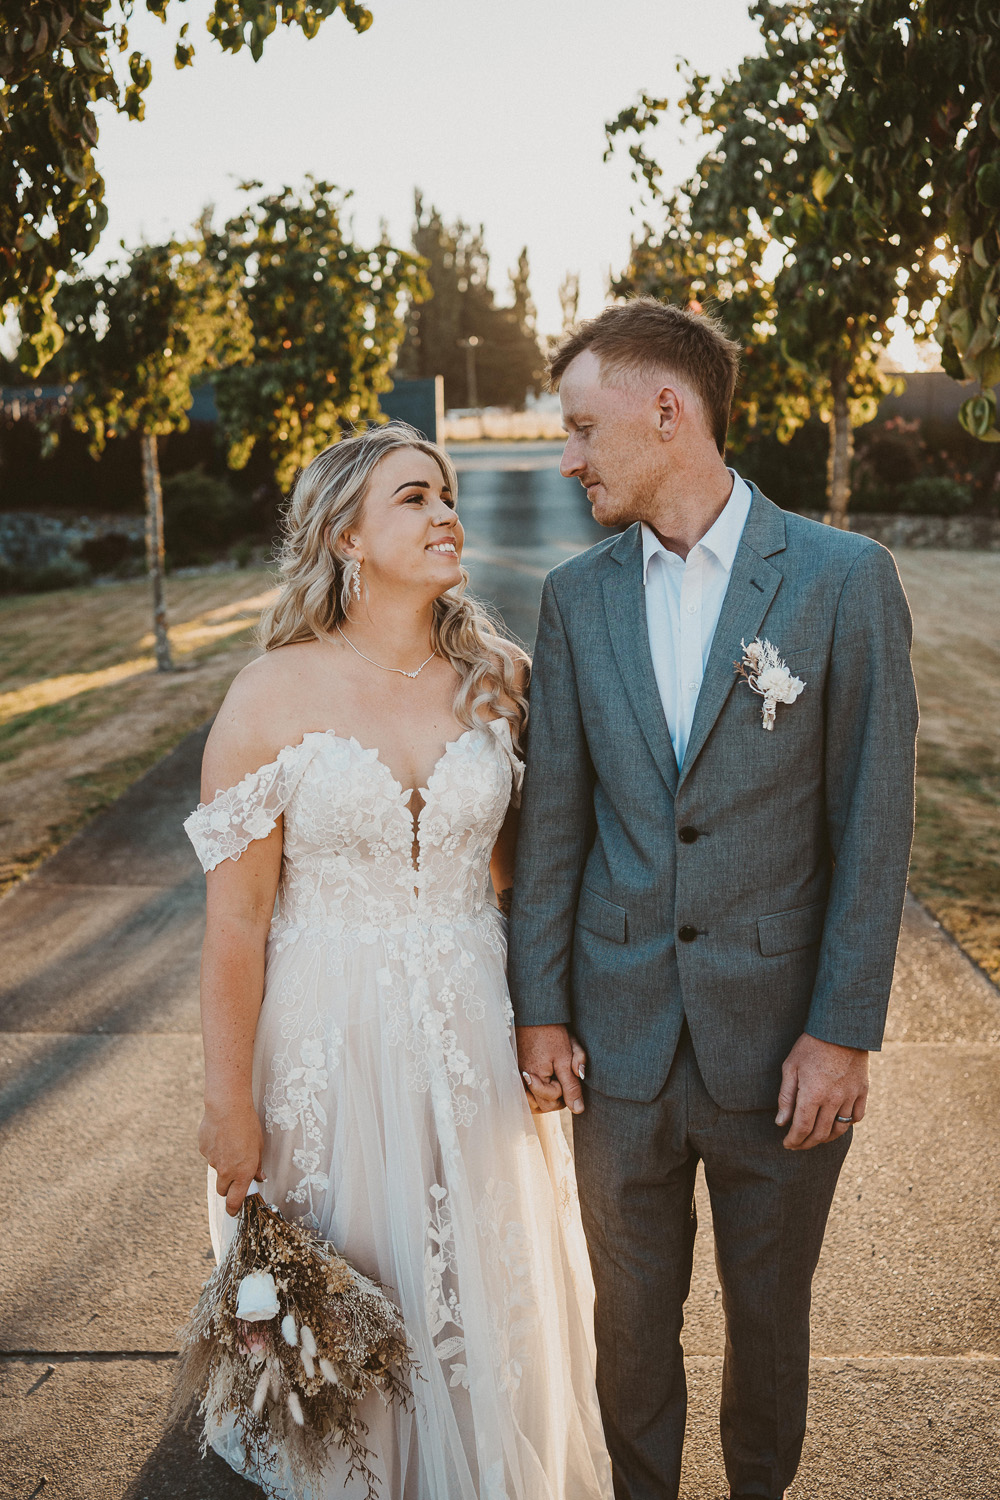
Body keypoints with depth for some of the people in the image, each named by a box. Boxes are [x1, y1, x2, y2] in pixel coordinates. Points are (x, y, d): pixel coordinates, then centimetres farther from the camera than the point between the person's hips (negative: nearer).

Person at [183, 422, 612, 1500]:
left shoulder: (498, 678, -3)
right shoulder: (271, 697, -13)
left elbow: (517, 862, 7)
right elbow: (235, 921, -11)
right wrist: (229, 1105, -7)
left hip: (474, 1029, 3)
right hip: (330, 1034, -2)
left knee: (485, 1286, 18)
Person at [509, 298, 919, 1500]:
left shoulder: (844, 579, -9)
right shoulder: (575, 596, 1)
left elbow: (872, 823, -8)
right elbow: (553, 818, 3)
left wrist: (843, 1032, -10)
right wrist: (539, 1007, 2)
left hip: (780, 1042, -2)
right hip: (622, 1039, 2)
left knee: (769, 1312, 18)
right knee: (632, 1311, 18)